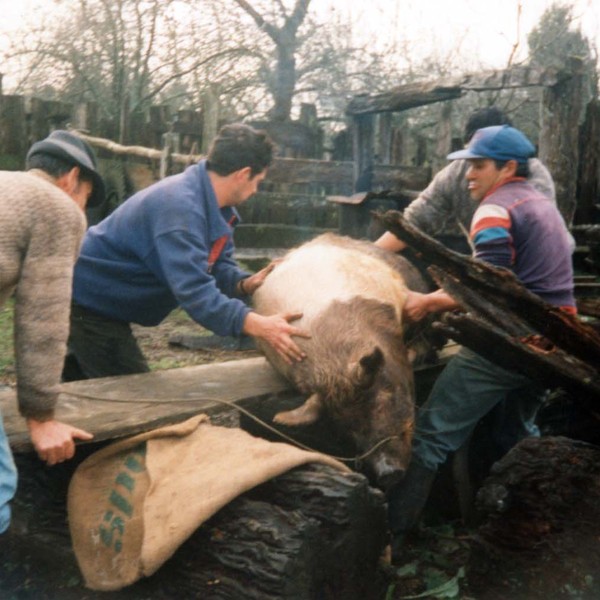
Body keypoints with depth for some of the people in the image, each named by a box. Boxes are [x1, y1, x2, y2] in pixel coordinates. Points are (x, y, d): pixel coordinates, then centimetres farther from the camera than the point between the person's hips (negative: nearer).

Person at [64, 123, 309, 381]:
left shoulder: (214, 205, 0)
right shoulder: (181, 207, -33)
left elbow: (217, 265, 5)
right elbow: (193, 289, -41)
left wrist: (244, 283, -17)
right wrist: (255, 324, -50)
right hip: (88, 303, -10)